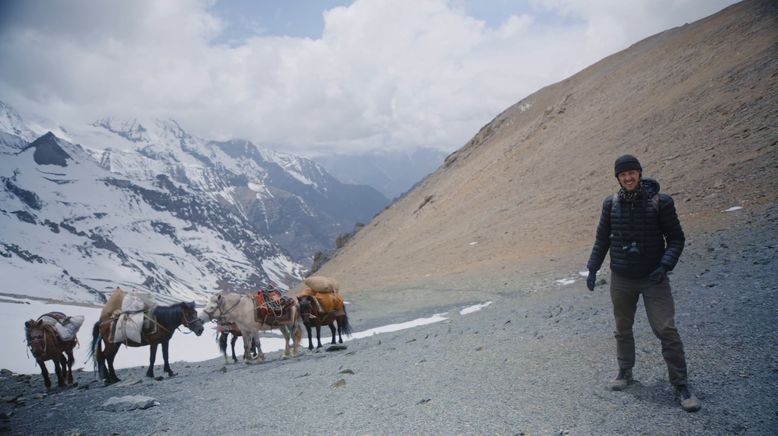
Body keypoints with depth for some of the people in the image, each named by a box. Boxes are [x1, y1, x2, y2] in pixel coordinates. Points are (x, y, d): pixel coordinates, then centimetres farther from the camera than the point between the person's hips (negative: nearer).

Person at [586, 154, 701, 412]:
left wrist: (665, 265, -17)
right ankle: (625, 373, 31)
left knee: (666, 330, -7)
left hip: (653, 278, -3)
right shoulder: (611, 204, 0)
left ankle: (681, 386, 4)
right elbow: (602, 239, 10)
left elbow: (676, 238, -4)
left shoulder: (660, 202, -8)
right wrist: (593, 268, 7)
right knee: (623, 329, 13)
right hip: (621, 279, 3)